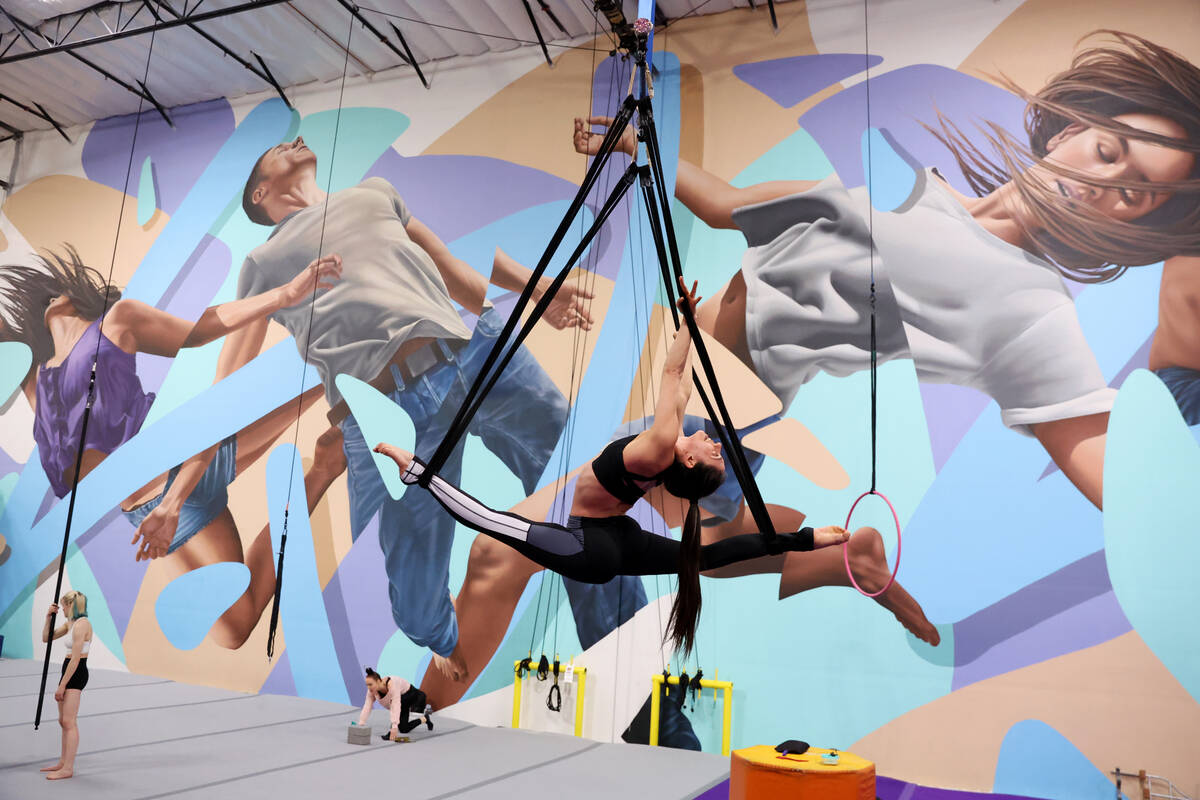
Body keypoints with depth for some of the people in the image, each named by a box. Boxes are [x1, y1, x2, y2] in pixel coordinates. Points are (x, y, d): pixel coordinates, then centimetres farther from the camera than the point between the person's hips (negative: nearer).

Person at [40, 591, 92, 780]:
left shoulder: (81, 624, -18)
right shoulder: (70, 623, 13)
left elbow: (75, 659, -20)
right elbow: (46, 638, 21)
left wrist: (62, 685, -18)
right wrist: (49, 617, 7)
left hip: (76, 673, -10)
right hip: (69, 672, 10)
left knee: (69, 722, -7)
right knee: (63, 721, 16)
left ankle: (68, 768, -3)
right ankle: (63, 762, 24)